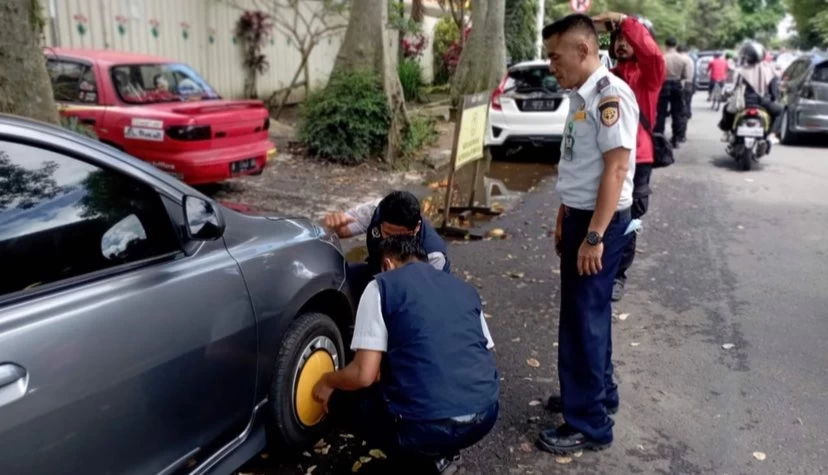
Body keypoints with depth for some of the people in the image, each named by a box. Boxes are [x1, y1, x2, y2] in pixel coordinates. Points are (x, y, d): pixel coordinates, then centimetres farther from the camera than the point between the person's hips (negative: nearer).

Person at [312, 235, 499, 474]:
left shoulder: (382, 286, 2)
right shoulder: (466, 289, 18)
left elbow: (364, 375, -5)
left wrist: (328, 380, 19)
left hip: (427, 424, -6)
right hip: (485, 415, 7)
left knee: (340, 401, 20)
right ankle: (440, 450, 18)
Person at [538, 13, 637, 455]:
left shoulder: (610, 95, -17)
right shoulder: (581, 96, 11)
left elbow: (616, 170, -22)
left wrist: (595, 236, -23)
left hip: (601, 221, -9)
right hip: (580, 216, 9)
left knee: (584, 317, -3)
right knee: (585, 311, 18)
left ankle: (589, 424, 9)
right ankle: (598, 392, 36)